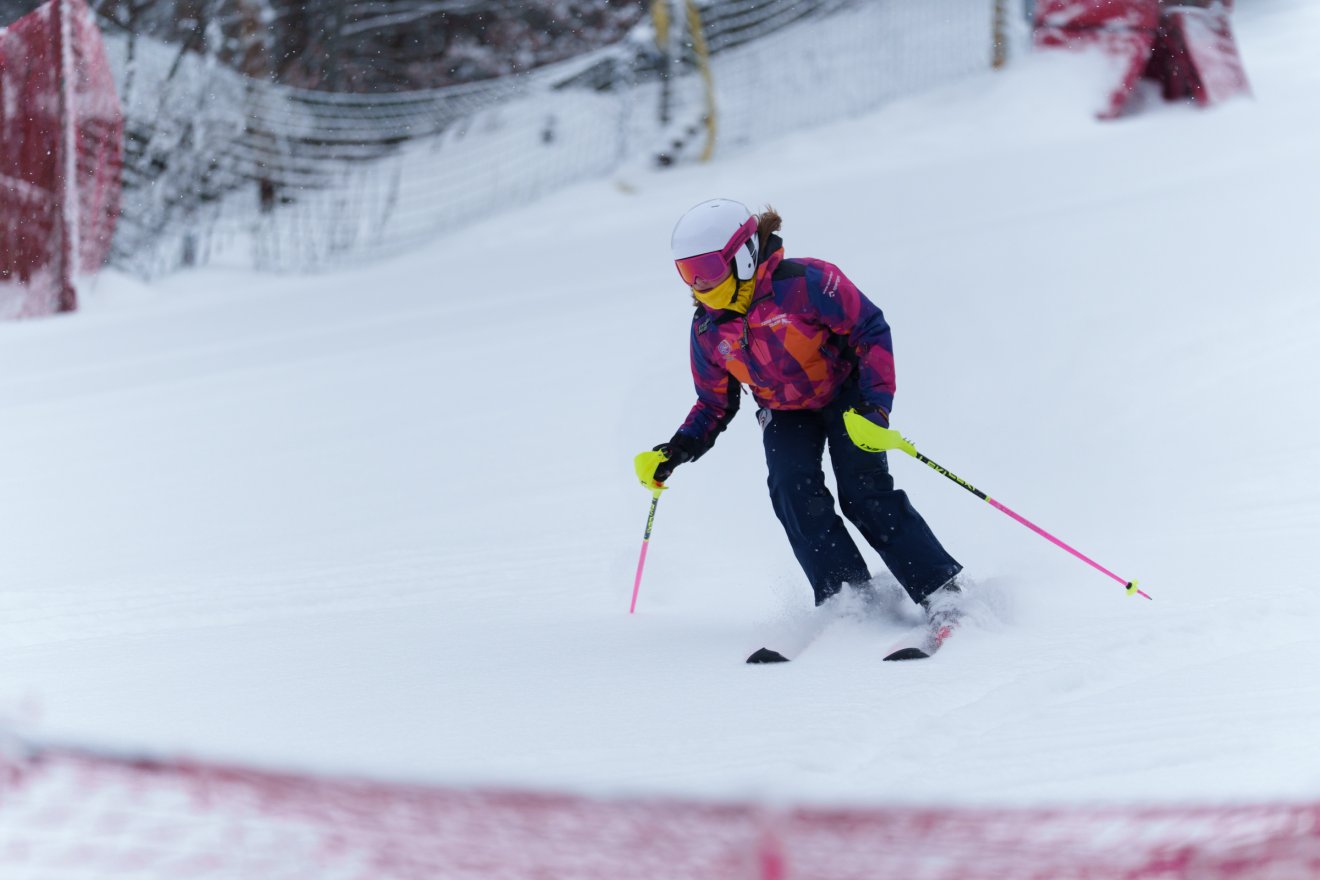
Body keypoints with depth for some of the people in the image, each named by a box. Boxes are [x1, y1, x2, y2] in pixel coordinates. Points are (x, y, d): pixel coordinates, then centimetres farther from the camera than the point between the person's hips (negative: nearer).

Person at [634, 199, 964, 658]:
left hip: (844, 392, -5)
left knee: (864, 492, -21)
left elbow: (871, 330, -21)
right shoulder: (709, 329, -7)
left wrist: (875, 403, -30)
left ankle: (942, 590, -17)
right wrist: (677, 451, -11)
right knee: (794, 490, -22)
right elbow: (714, 406, 5)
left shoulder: (803, 283, -26)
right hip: (785, 412, 5)